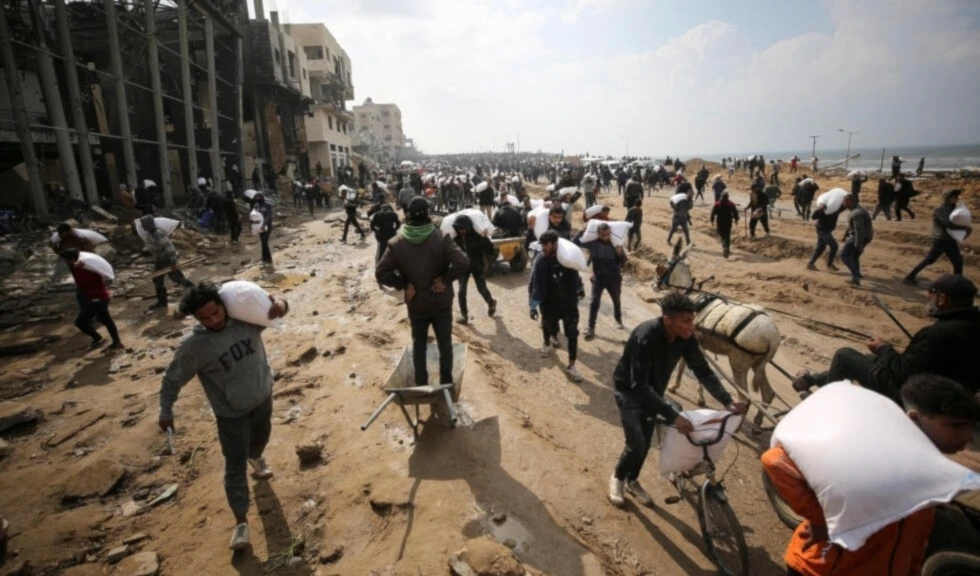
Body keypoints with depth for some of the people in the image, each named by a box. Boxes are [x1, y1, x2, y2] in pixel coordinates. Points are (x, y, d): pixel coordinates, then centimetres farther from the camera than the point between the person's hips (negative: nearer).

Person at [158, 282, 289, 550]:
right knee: (235, 467, 2)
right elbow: (173, 379, -10)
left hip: (263, 397, 4)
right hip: (231, 413, -3)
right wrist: (166, 412, -4)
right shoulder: (194, 346, -24)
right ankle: (241, 521, 18)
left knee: (261, 437, 30)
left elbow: (272, 307, -6)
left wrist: (280, 304, -30)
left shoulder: (246, 317, -18)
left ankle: (255, 458, 65)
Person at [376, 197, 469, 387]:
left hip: (416, 304, 2)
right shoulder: (441, 238, -15)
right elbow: (463, 263, -26)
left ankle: (421, 385, 29)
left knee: (419, 344, 19)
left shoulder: (396, 243, -9)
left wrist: (404, 285, -4)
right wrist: (445, 279, -14)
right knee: (445, 343, 14)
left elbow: (381, 273, -12)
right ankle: (446, 383, 24)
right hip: (441, 302, -1)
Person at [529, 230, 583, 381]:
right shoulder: (540, 260, -17)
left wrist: (578, 291, 7)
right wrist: (533, 305, -14)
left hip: (569, 302, 1)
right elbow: (534, 284, -13)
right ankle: (548, 342, 56)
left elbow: (574, 277, 3)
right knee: (548, 326, 21)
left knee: (572, 333, -1)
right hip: (549, 303, 0)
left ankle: (571, 366, 10)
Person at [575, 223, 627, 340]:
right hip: (598, 278, -1)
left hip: (614, 278, 1)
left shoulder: (616, 243, -12)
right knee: (595, 302, -7)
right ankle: (591, 328, 2)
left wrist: (620, 253, -28)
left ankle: (619, 320, 46)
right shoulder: (593, 242, -13)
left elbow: (623, 261, -8)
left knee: (616, 300, 20)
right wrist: (583, 231, -22)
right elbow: (575, 242, -12)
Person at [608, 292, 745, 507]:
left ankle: (632, 481, 38)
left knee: (646, 443, 13)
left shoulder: (686, 338, -19)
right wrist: (674, 417, -43)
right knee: (636, 445, -7)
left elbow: (703, 371, -8)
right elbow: (639, 386, -40)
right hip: (629, 390, -6)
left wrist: (727, 401, -20)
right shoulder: (646, 337, -39)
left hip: (653, 390, 6)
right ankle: (617, 478, 22)